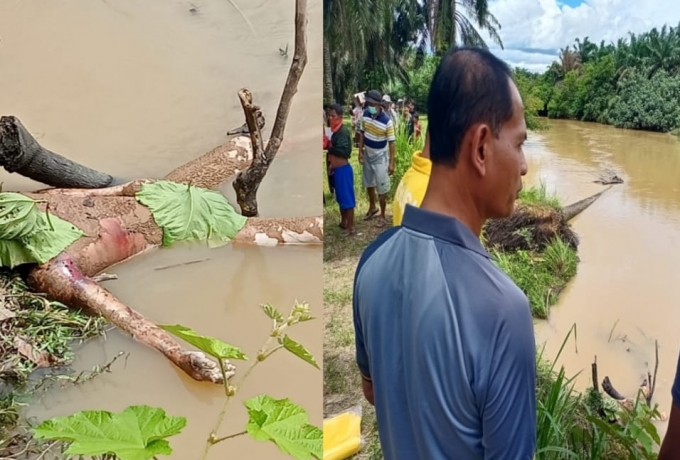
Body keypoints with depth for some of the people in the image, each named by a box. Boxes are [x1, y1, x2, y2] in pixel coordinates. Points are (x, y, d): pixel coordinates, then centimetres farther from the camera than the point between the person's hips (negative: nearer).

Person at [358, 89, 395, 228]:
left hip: (380, 157, -5)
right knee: (369, 183, 21)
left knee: (382, 188, 2)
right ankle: (372, 207, 43)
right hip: (367, 155, 6)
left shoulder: (387, 121, -23)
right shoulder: (365, 115, -7)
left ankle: (383, 216, 17)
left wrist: (391, 163, -18)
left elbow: (391, 142, -17)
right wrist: (360, 151, 2)